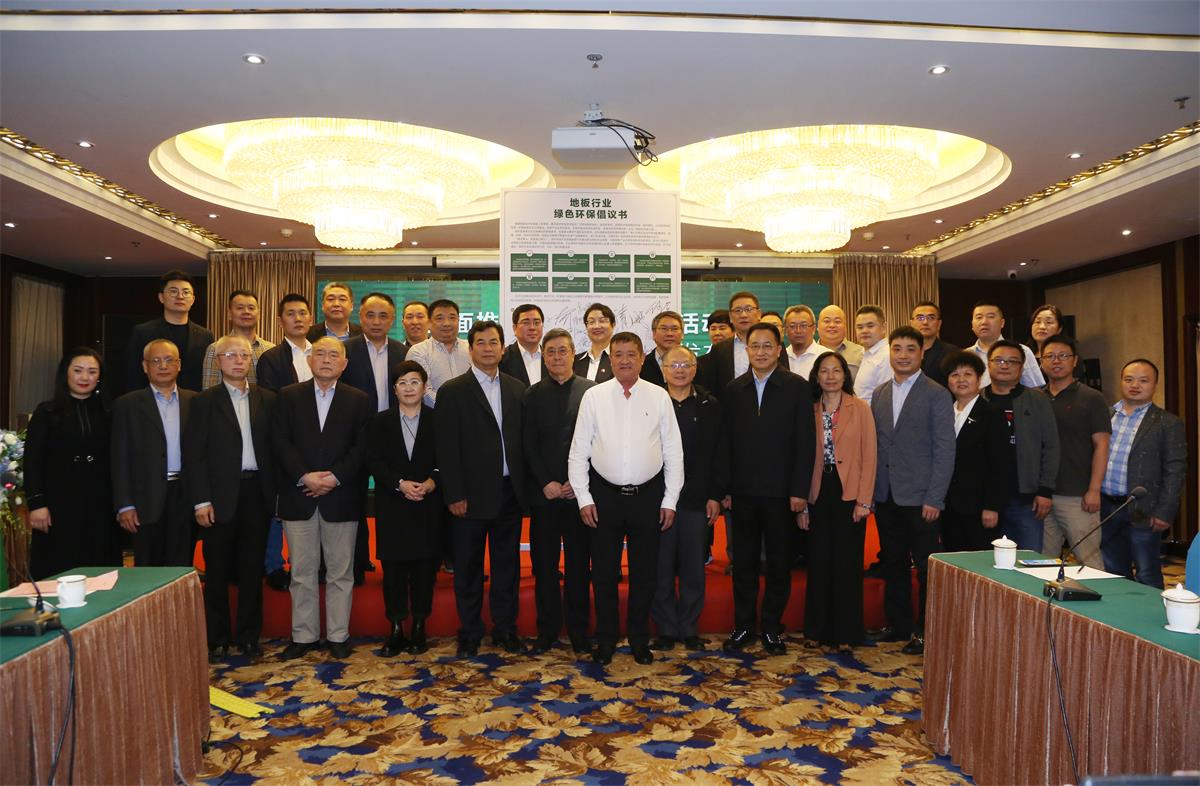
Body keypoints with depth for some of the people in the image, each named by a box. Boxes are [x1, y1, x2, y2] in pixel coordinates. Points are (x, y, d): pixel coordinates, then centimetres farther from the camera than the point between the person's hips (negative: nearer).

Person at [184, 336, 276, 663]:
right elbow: (194, 454, -3)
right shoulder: (204, 402, 1)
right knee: (217, 571, 6)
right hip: (221, 495, -2)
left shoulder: (267, 400, 8)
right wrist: (201, 500, -10)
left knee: (252, 568, 8)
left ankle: (248, 635, 19)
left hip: (257, 493, 2)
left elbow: (274, 448, 7)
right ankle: (217, 639, 18)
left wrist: (275, 493, -1)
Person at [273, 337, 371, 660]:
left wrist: (334, 477, -14)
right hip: (298, 497, 1)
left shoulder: (358, 400, 5)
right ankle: (303, 635, 19)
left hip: (341, 497, 0)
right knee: (302, 571, 8)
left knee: (341, 571, 6)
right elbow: (281, 443, -1)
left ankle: (338, 635, 17)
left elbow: (361, 448, -2)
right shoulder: (288, 396, 7)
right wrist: (305, 476, -13)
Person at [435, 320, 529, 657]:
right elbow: (447, 448, -7)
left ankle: (505, 629, 25)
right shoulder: (453, 391, -4)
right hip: (472, 494, -3)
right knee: (468, 567, 8)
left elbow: (522, 439, 8)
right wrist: (455, 495, -12)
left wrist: (526, 486, 2)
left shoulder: (517, 389, 8)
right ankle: (470, 632, 21)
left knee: (507, 563, 12)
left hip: (510, 491, 4)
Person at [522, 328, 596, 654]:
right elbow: (529, 446, 4)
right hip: (544, 492, 1)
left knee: (579, 563, 6)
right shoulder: (533, 395, 7)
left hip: (580, 491, -1)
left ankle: (578, 630, 17)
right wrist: (546, 483, -7)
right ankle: (547, 629, 18)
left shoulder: (592, 391, 2)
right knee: (544, 563, 7)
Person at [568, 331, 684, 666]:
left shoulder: (659, 397, 0)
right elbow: (578, 451, 1)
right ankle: (606, 638, 25)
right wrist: (584, 499, -4)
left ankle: (640, 638, 28)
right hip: (605, 495, 0)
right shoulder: (593, 397, -1)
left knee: (645, 572, 10)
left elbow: (673, 452, 2)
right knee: (604, 571, 8)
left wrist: (670, 500, 0)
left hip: (648, 495, 1)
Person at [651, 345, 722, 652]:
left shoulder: (710, 405, 6)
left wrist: (714, 496, -1)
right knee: (661, 567, 6)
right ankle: (666, 629, 18)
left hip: (697, 499, 1)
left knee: (693, 568, 8)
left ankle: (690, 628, 21)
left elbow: (716, 453, 4)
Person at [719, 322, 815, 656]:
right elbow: (726, 442, 7)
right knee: (743, 563, 10)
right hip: (743, 491, 2)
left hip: (781, 491, -2)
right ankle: (743, 625, 23)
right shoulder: (733, 390, 7)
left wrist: (799, 490, -10)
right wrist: (724, 488, 2)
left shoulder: (797, 387, -2)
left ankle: (772, 627, 22)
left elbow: (805, 441, -5)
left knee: (779, 564, 8)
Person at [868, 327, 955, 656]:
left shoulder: (936, 394, -5)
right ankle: (897, 624, 26)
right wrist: (871, 489, 5)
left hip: (919, 497, -5)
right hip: (885, 496, 5)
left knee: (926, 567, 3)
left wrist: (934, 498, -14)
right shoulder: (879, 394, 12)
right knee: (893, 563, 14)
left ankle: (926, 630, 15)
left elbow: (944, 449, -9)